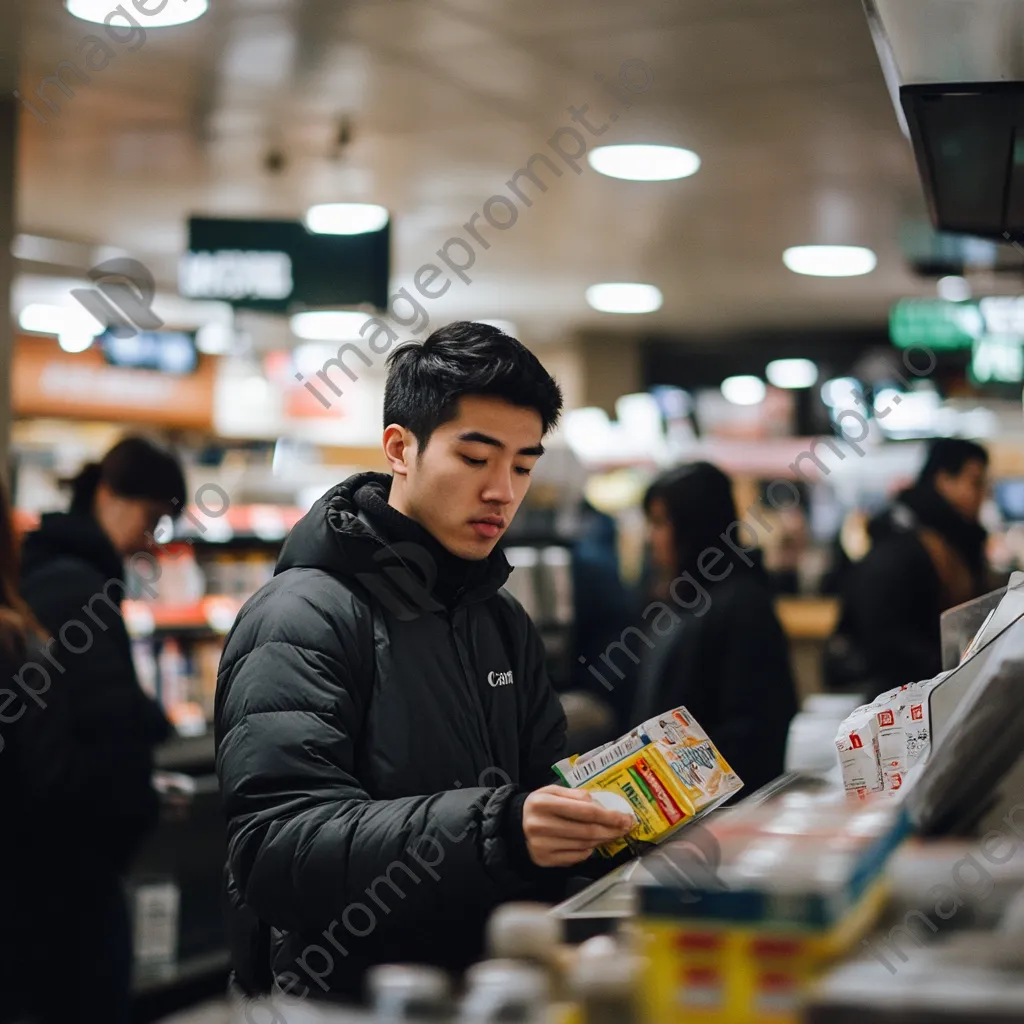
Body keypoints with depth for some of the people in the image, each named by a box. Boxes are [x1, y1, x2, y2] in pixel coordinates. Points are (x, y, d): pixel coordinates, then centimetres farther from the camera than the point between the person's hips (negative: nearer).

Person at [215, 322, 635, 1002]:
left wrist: (611, 815, -2)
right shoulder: (304, 620, -10)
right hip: (343, 994, -6)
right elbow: (275, 846, -21)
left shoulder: (505, 621, 16)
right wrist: (494, 830, -31)